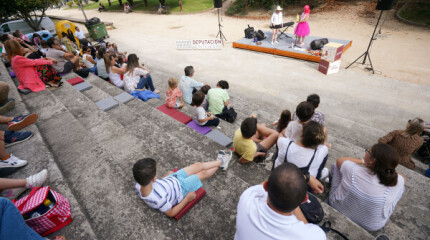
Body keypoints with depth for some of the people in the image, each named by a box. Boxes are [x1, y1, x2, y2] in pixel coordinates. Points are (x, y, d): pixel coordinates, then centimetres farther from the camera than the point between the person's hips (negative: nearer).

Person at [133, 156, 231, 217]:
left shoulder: (138, 186, -24)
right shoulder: (160, 199, -42)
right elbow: (171, 213, -23)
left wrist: (167, 176, 7)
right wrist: (187, 198, -15)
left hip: (171, 178, 6)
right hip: (180, 189, -6)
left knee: (198, 165, 13)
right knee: (203, 173, 12)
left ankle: (220, 161, 38)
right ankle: (220, 163, 43)